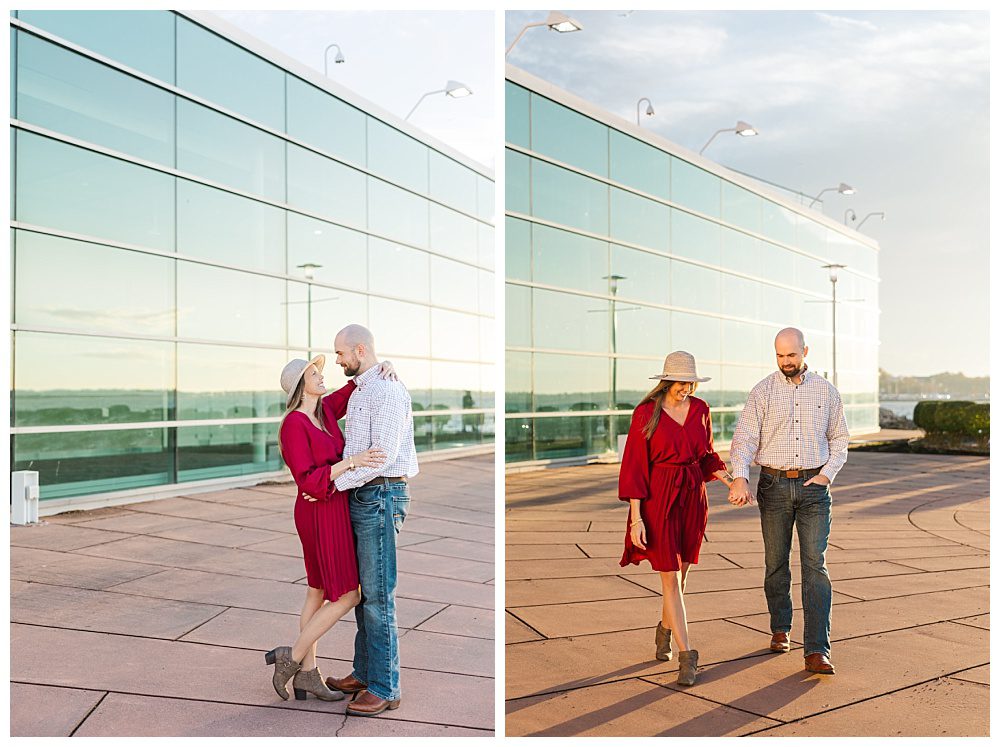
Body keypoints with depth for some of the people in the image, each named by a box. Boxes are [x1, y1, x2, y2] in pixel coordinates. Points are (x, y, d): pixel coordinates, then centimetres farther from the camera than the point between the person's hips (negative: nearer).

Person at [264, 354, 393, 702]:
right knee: (348, 596, -3)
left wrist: (384, 369, -6)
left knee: (320, 592, 14)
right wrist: (351, 461, -31)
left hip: (332, 508, 9)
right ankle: (292, 656, 10)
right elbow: (308, 482, -25)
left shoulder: (325, 409, 5)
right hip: (323, 515, -9)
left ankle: (307, 673, 23)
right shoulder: (294, 425, -19)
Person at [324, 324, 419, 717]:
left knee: (377, 594, -5)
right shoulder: (359, 393, 17)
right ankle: (364, 673, 27)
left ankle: (385, 688, 3)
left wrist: (333, 484, -17)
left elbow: (383, 456, -21)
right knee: (362, 589, 16)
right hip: (361, 496, 10)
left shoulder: (388, 391, -14)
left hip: (382, 496, -10)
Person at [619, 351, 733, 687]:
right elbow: (634, 466, -10)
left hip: (693, 497, 5)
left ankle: (665, 629, 42)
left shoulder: (701, 409, 4)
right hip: (659, 499, -5)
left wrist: (729, 480, 2)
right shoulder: (646, 413, -10)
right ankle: (687, 657, 2)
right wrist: (636, 517, -14)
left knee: (681, 572, 16)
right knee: (671, 577, -4)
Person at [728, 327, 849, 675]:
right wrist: (740, 477, -27)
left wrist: (826, 475, -4)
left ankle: (816, 651, -7)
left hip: (813, 486, 0)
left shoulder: (826, 391, 4)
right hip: (774, 486, 0)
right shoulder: (762, 392, -2)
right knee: (775, 562, 10)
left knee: (815, 566, -7)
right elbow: (745, 437, -11)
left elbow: (839, 439, 12)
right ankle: (780, 629, 31)